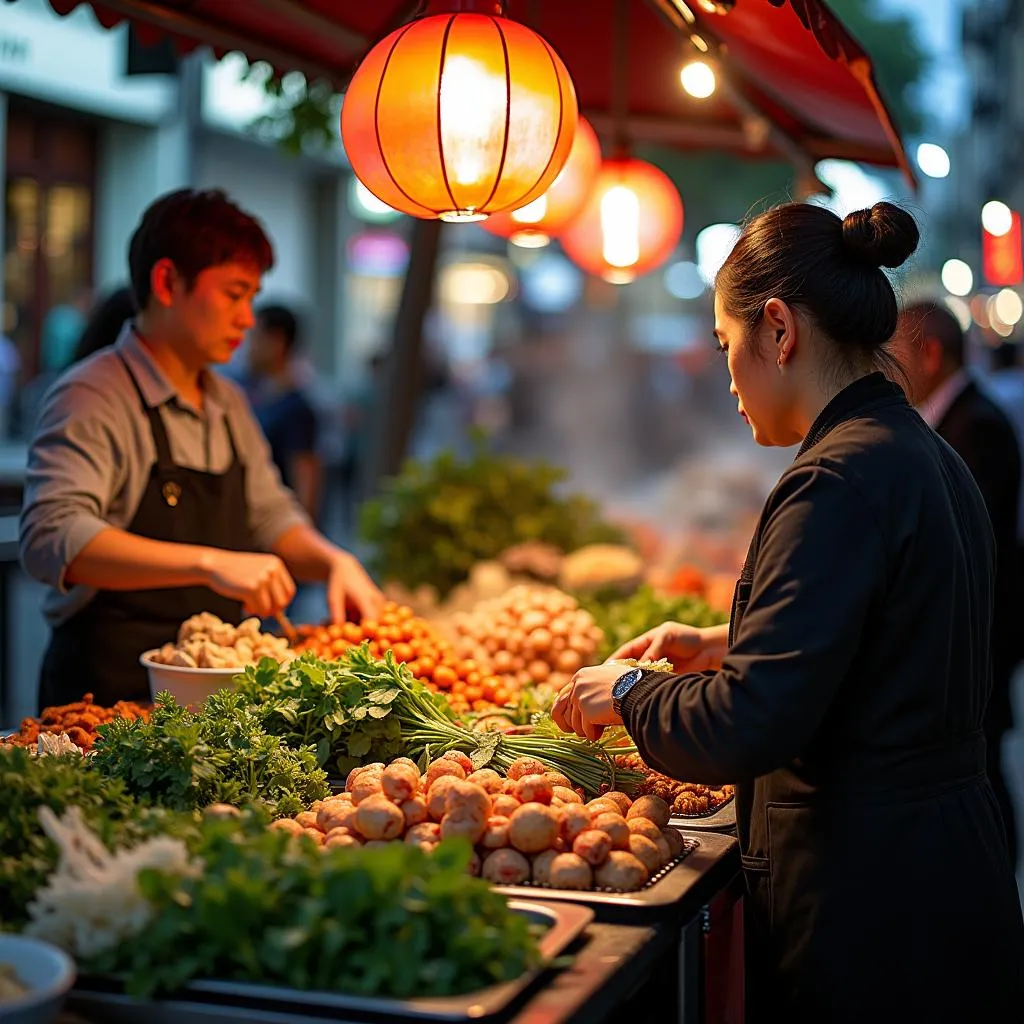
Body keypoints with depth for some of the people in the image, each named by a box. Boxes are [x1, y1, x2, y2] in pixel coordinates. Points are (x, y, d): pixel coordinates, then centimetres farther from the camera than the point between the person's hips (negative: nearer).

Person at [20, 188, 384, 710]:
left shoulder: (229, 404, 16)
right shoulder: (92, 398, -9)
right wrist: (209, 563, -31)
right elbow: (51, 538, -24)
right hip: (108, 692, -7)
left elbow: (269, 516, 27)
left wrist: (333, 561, 6)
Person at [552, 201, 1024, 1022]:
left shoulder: (840, 481, -21)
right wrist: (725, 645, 24)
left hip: (868, 913, -9)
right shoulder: (927, 456, 9)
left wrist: (629, 690, -8)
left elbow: (746, 729, -26)